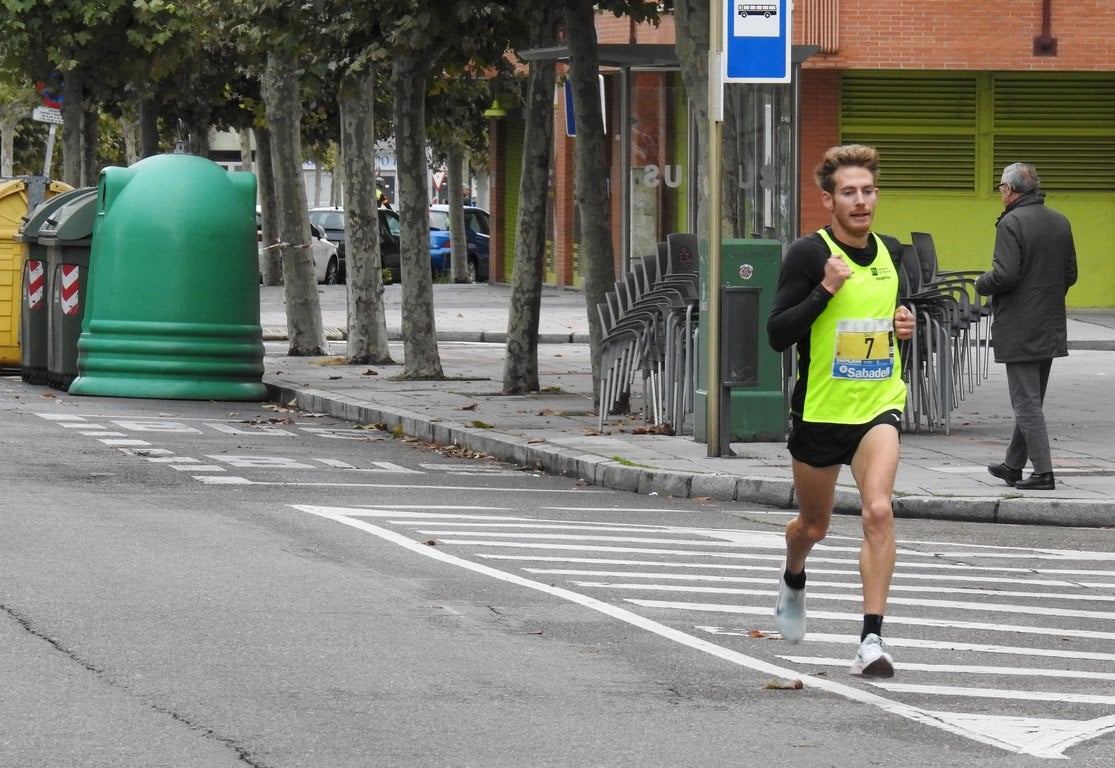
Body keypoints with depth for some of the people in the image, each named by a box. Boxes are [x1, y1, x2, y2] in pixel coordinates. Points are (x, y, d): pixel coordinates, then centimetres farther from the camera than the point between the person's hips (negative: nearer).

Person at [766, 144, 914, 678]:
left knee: (879, 510, -21)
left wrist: (903, 325, 3)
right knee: (813, 526, 16)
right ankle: (793, 583, 52)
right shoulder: (808, 253, -11)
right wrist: (825, 289, -27)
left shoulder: (890, 253, 5)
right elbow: (777, 334, -16)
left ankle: (872, 638, -21)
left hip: (878, 407, 2)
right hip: (820, 409, -2)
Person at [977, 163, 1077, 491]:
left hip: (1019, 327, -8)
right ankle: (1013, 465, 28)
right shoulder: (1060, 222, 8)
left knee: (1026, 402, -5)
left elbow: (1004, 275, -21)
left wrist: (981, 284, -2)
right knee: (1031, 400, 17)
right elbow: (1070, 274, 12)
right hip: (1051, 326, 8)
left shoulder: (1012, 223, -15)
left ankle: (1043, 472, -8)